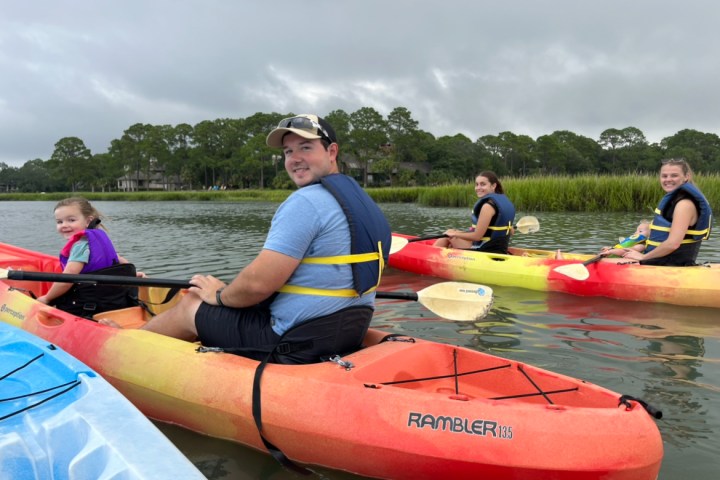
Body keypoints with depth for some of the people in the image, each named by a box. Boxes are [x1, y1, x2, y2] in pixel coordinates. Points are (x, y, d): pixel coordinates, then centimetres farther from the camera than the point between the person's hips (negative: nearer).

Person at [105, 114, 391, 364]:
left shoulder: (305, 201, -20)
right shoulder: (361, 200, 11)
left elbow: (258, 283, -24)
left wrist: (220, 296, -1)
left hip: (296, 343, -9)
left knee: (190, 306, 13)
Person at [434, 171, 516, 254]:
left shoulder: (488, 205, -20)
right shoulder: (505, 202, 5)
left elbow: (477, 236, -20)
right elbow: (511, 231, 11)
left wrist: (454, 234, -7)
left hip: (485, 252, -9)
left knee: (448, 235, 5)